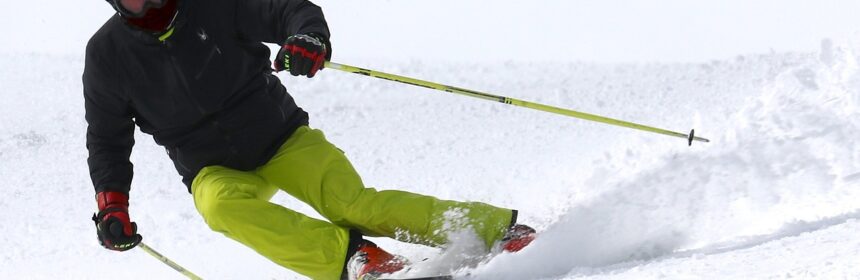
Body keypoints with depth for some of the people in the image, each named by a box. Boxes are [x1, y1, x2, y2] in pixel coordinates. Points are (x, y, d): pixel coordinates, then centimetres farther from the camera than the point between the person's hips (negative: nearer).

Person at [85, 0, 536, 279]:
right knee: (221, 206, -34)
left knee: (352, 204, -23)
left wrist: (309, 37, -35)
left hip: (282, 138, -1)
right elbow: (107, 141, 7)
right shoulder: (107, 53, -4)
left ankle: (499, 228, -20)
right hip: (216, 171, 1)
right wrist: (111, 203, -5)